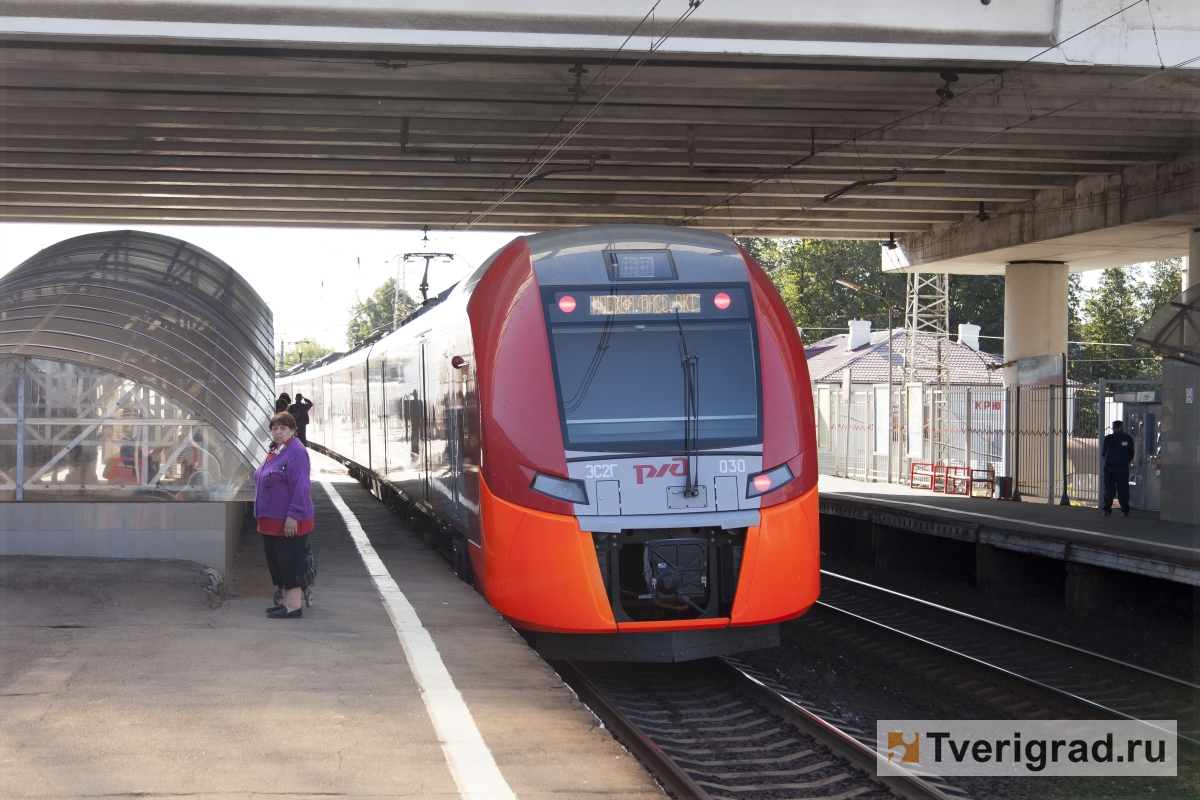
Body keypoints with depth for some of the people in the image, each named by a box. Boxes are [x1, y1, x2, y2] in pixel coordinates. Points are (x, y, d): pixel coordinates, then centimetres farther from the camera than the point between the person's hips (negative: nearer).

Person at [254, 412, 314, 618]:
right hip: (272, 520, 10)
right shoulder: (274, 450, 14)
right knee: (275, 562, 14)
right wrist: (262, 516, 21)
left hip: (289, 522, -10)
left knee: (289, 562, -5)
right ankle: (286, 601, 23)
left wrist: (293, 516, -24)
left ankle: (293, 606, 1)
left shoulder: (296, 452, -16)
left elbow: (301, 487, -21)